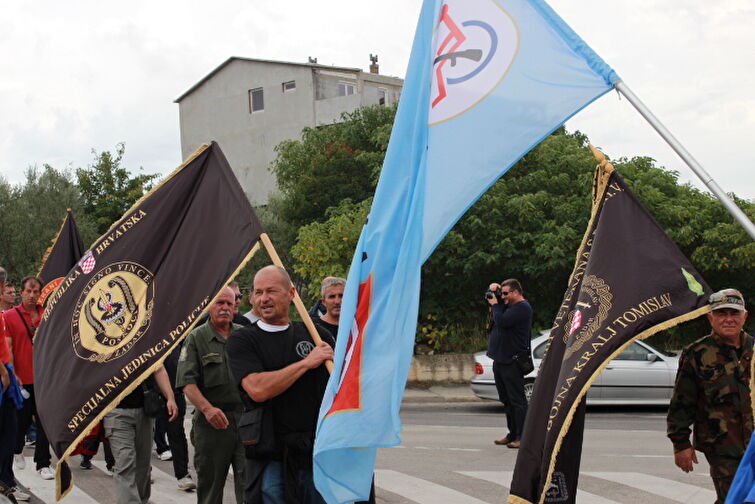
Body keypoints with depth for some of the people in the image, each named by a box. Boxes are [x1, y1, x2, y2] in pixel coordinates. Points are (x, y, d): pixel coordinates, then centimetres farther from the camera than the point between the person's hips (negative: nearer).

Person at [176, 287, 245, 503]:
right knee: (209, 483, 8)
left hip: (246, 418, 2)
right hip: (211, 420, -1)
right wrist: (207, 408, -20)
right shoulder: (196, 338, 2)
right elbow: (187, 382, -6)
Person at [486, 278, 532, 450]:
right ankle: (513, 434, 20)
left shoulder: (522, 307, -13)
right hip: (500, 360, 10)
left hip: (512, 362, -10)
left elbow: (502, 321, -23)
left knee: (517, 400, -8)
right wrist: (493, 292, 8)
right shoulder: (507, 306, 17)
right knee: (507, 400, 14)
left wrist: (495, 305, -7)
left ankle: (522, 437, -7)